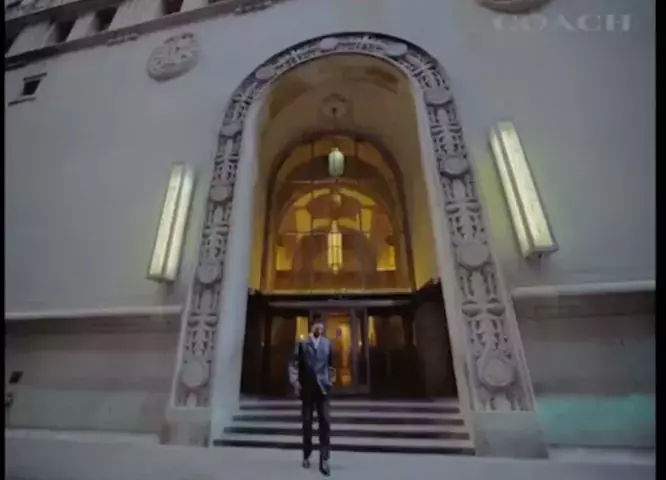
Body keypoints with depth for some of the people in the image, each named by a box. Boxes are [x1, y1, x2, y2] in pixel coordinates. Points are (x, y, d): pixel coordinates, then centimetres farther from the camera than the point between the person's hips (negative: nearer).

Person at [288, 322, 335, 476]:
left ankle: (324, 460, 3)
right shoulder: (302, 343, 3)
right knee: (307, 423, 10)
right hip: (307, 388, 0)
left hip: (323, 387, 1)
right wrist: (295, 382, -9)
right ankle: (306, 456, 25)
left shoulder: (327, 344, 7)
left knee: (325, 422, -4)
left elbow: (331, 364, 11)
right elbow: (294, 363, -1)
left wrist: (330, 381, 4)